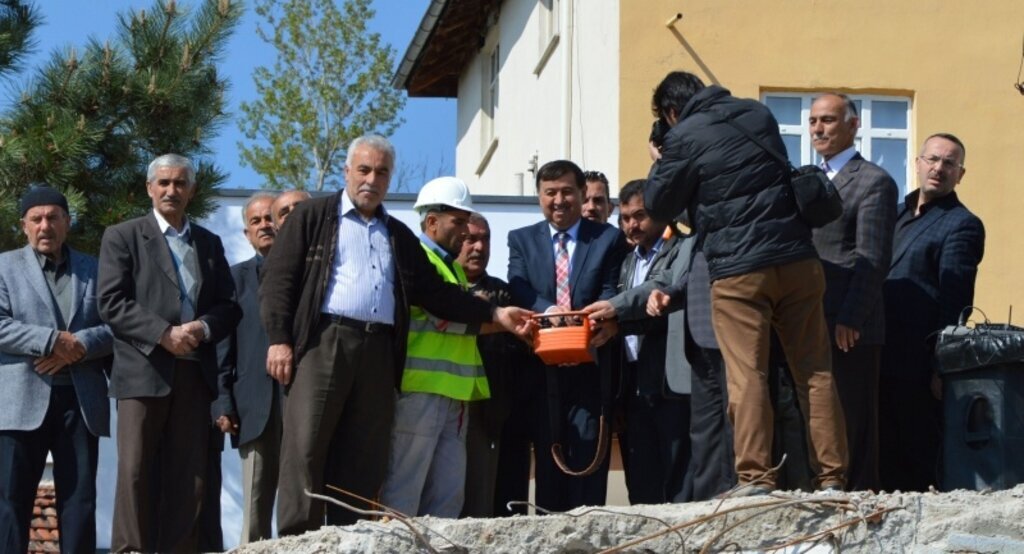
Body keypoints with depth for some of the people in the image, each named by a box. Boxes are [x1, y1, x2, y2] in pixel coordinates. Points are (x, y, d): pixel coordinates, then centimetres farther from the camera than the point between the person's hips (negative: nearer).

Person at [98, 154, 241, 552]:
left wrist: (204, 328, -9)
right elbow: (112, 303, -6)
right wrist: (164, 334, -16)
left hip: (195, 372, 4)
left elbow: (228, 306, 13)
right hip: (143, 370, -4)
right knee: (136, 473, -7)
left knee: (190, 477, 1)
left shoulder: (210, 243, 19)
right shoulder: (123, 237, 5)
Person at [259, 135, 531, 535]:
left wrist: (494, 314, 10)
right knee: (305, 451, -9)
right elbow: (278, 278, 1)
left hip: (378, 352, 5)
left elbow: (434, 291, 20)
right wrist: (279, 339, -11)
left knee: (363, 459, 2)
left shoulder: (399, 236, 23)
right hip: (322, 342, -5)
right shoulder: (313, 217, 9)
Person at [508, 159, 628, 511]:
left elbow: (612, 293, -1)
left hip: (590, 369, -1)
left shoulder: (609, 239, 9)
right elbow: (519, 293, -3)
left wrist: (608, 320, -25)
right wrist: (547, 311, -24)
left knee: (588, 458, -5)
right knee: (547, 462, 5)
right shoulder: (521, 240, 13)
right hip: (543, 368, 2)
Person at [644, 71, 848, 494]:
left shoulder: (685, 137, -4)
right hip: (797, 260, 5)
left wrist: (661, 161, 20)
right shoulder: (759, 115, 14)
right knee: (815, 372, 5)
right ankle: (831, 478, 3)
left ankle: (755, 479, -12)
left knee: (747, 376, -5)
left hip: (737, 271, -5)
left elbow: (658, 206, 4)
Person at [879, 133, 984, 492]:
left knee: (923, 462, -3)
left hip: (919, 364, -7)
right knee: (888, 461, 8)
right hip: (883, 357, 7)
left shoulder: (961, 225, -4)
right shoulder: (898, 214, 19)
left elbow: (955, 303, -11)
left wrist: (942, 367, -16)